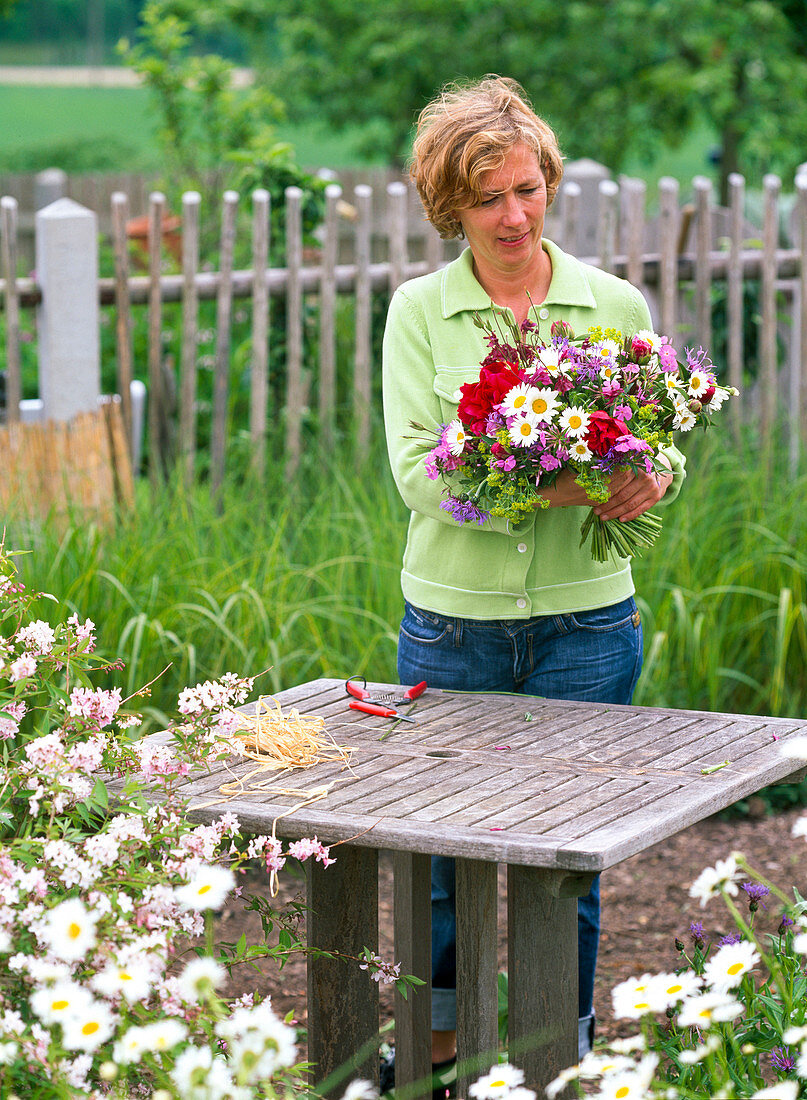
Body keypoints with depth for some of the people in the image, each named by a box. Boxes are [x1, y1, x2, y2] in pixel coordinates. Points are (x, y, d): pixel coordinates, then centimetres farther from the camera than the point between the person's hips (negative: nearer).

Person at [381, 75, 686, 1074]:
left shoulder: (614, 305, 2)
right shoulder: (418, 310, -1)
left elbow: (664, 441, 7)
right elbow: (416, 468, -12)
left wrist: (652, 478, -18)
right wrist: (561, 485, -25)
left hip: (584, 624, 0)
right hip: (450, 619, 0)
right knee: (438, 842, 10)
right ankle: (439, 1033, 33)